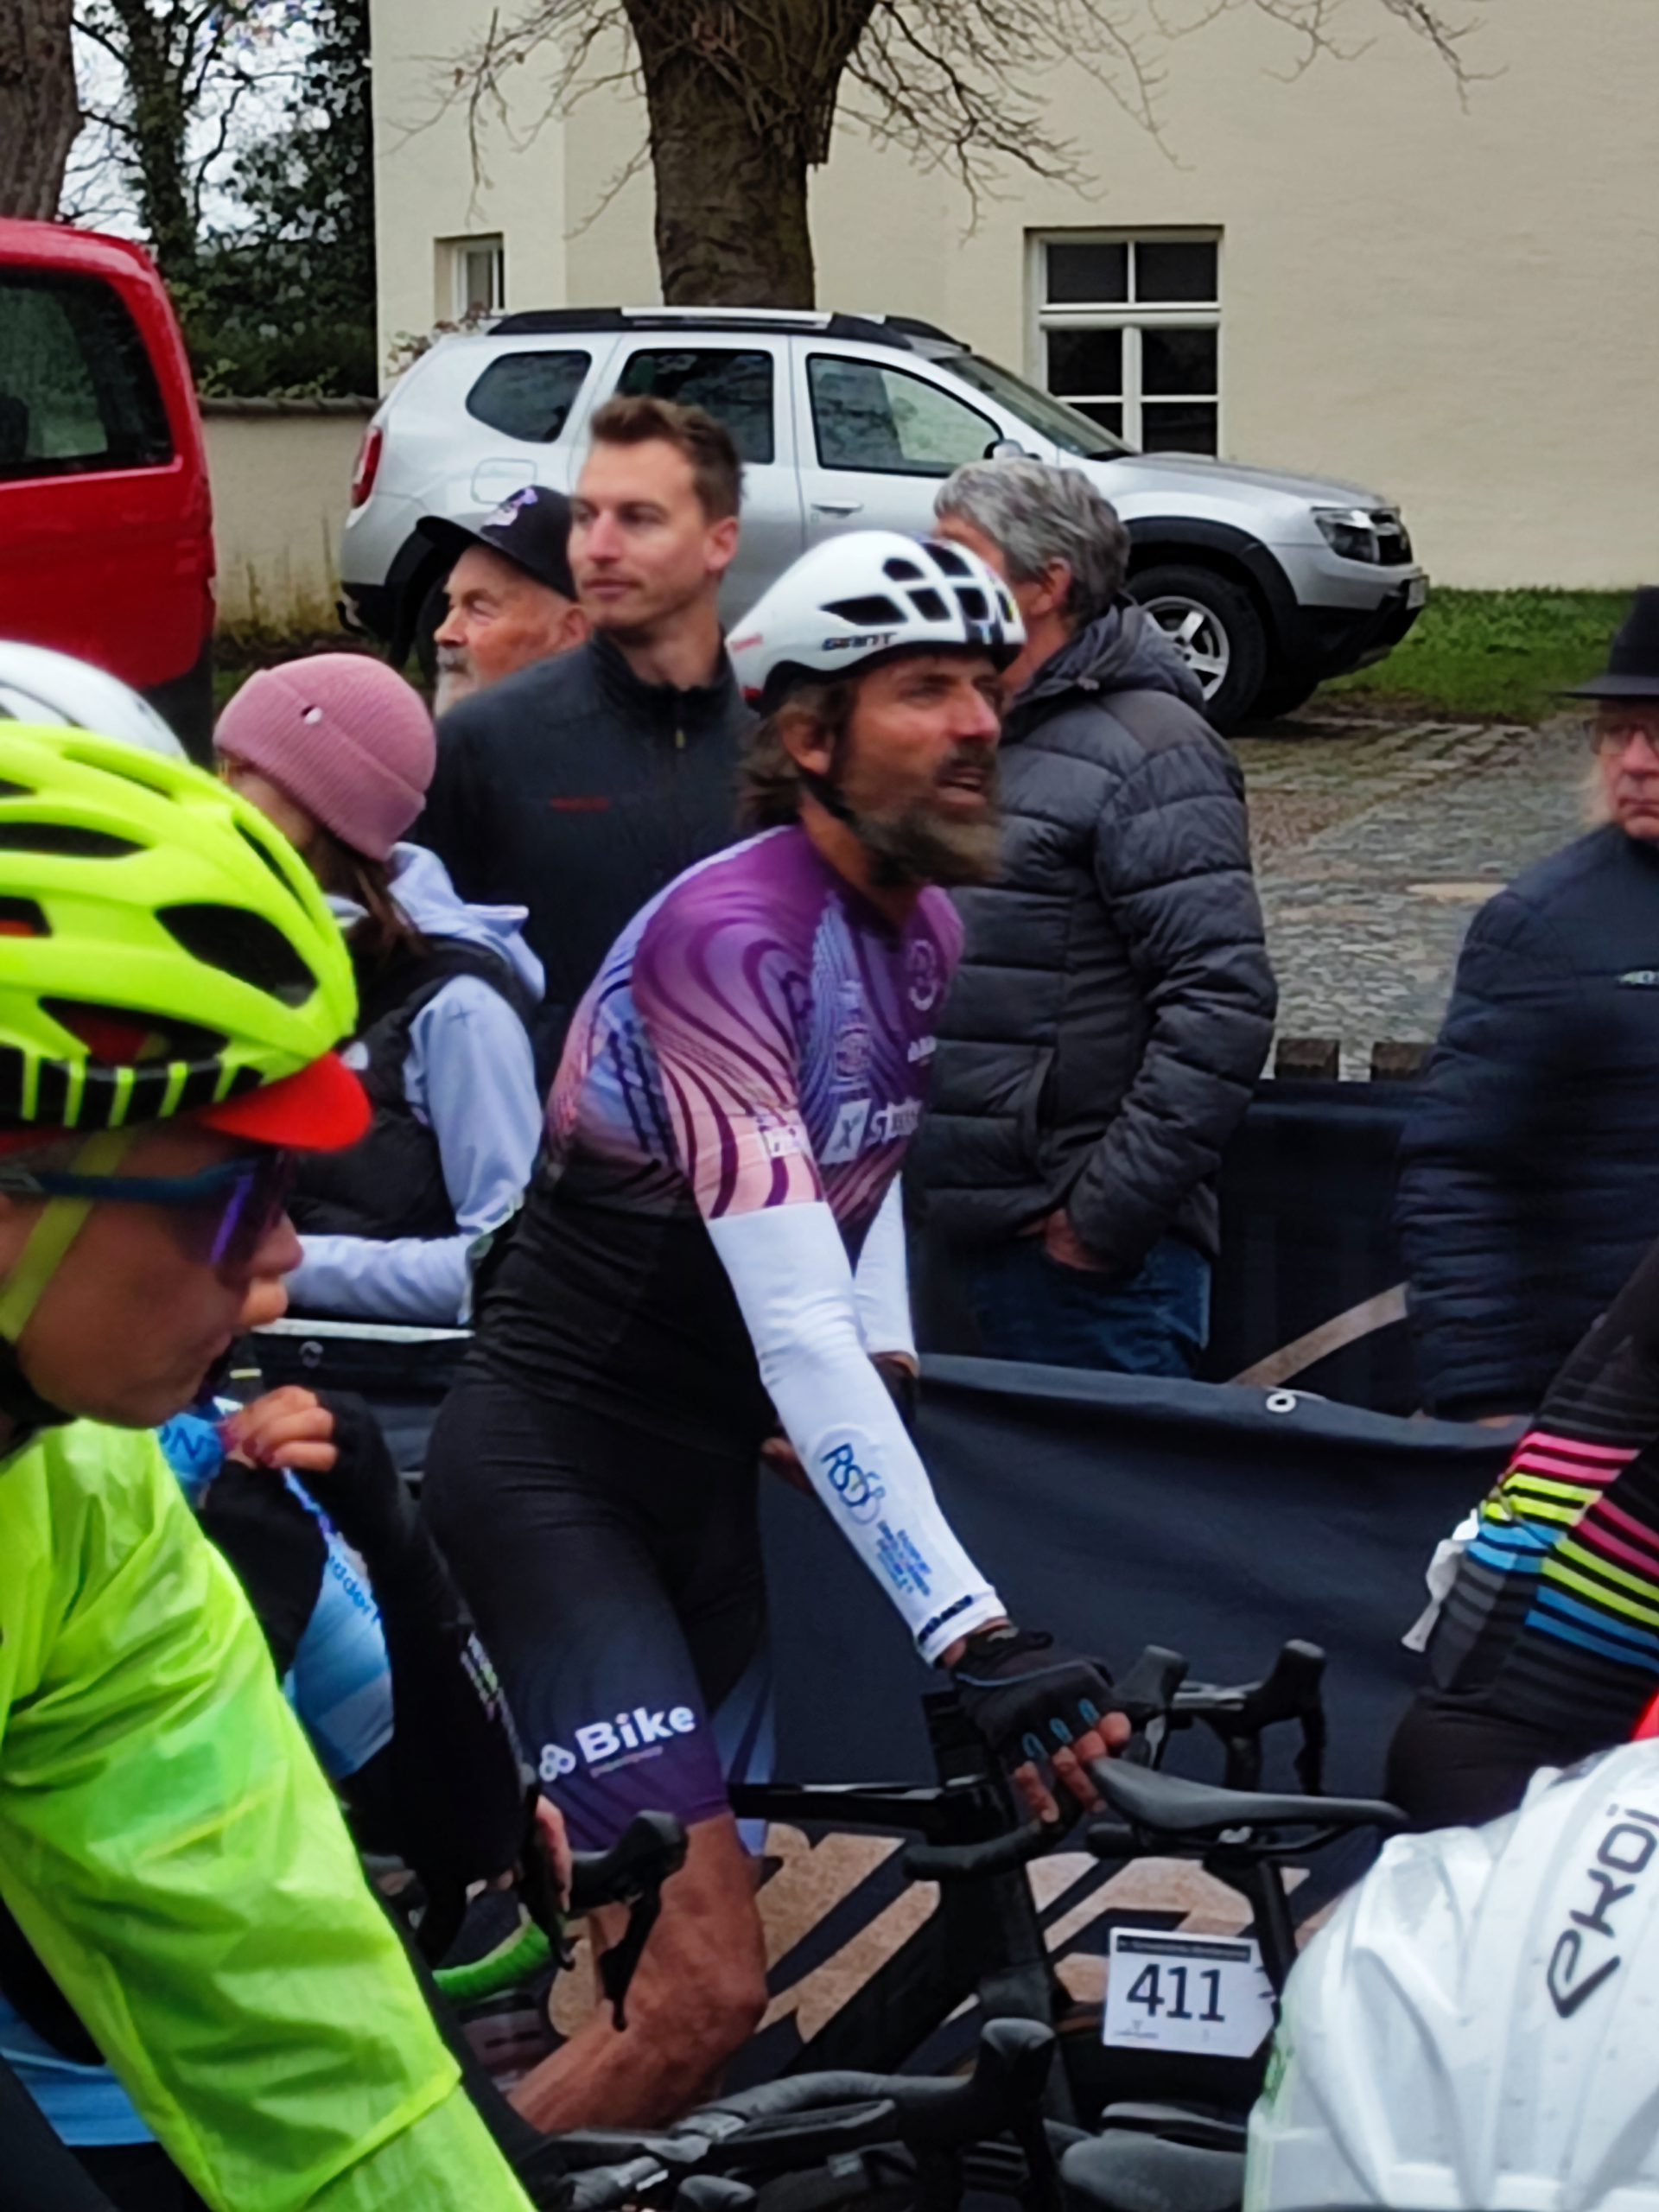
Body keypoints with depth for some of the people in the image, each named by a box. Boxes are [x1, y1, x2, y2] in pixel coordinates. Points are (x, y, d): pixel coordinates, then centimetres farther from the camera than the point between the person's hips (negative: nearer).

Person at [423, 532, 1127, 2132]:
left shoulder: (921, 931, 4)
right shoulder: (728, 934, -24)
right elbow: (796, 1332, -33)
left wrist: (890, 1355, 6)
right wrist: (972, 1636, -39)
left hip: (699, 1462, 9)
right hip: (553, 1469, -9)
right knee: (707, 1992, -18)